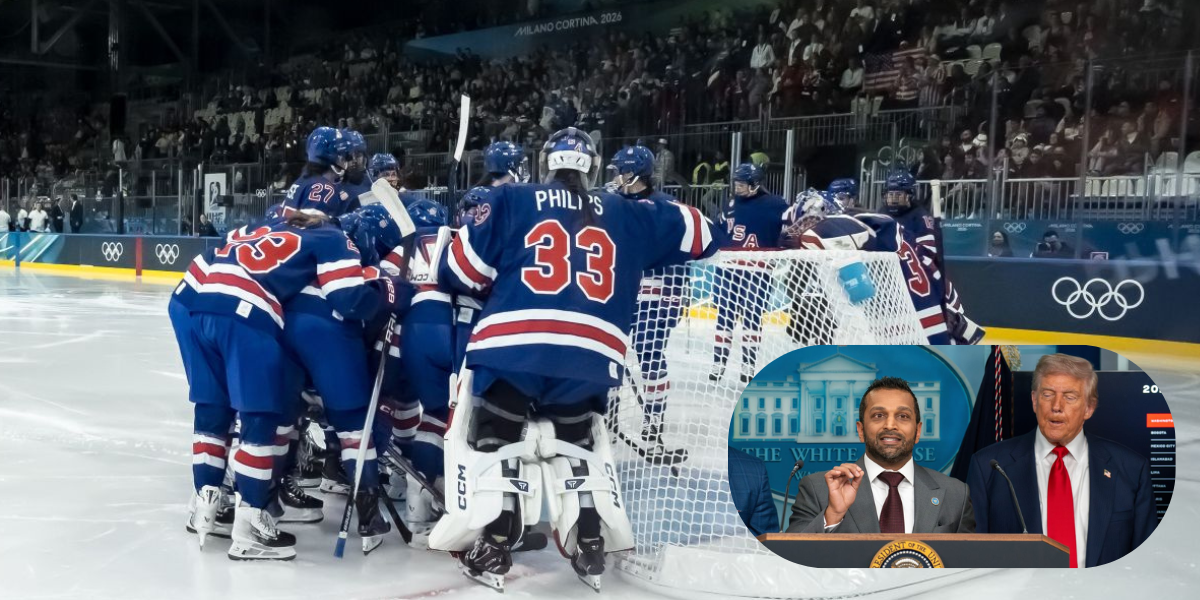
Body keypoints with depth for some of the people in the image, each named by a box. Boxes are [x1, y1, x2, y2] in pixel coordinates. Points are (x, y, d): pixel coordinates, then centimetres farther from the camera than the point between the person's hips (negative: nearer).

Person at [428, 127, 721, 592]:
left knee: (492, 441, 16)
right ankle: (591, 547, 21)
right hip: (591, 359, 3)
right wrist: (647, 249, 45)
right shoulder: (628, 215, 19)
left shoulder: (510, 201, 13)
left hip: (511, 349, -2)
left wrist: (488, 283, 30)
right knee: (577, 443, 26)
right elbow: (698, 233, 28)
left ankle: (491, 552, 9)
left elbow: (458, 269, 8)